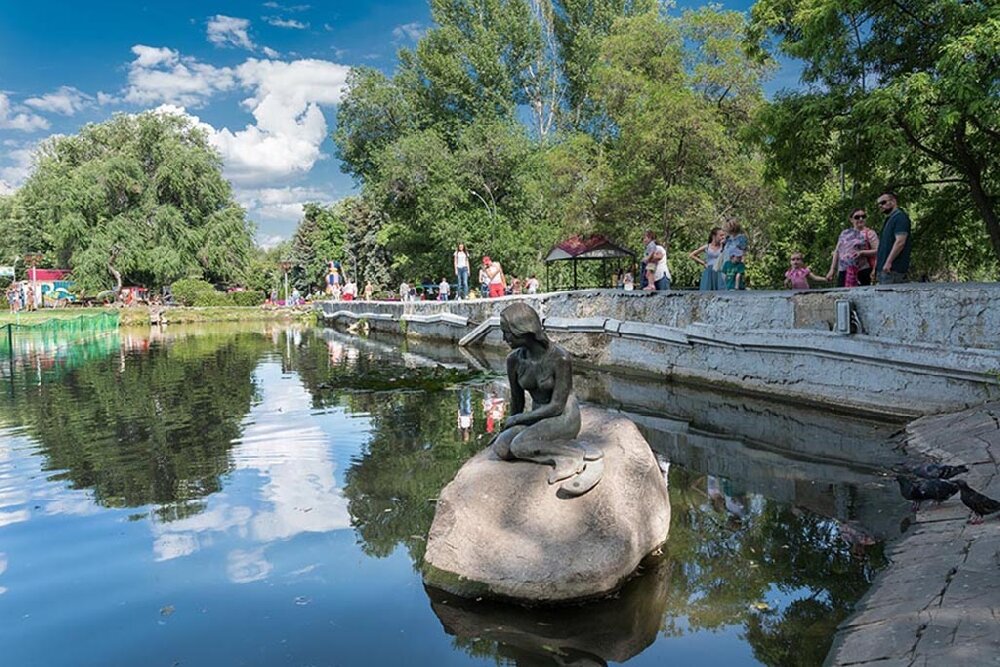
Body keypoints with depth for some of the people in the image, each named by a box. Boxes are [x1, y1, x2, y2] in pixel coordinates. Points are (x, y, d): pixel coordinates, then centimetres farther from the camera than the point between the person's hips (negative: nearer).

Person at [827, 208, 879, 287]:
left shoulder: (869, 233, 4)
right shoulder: (844, 233, 17)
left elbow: (878, 251, -3)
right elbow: (836, 252, 19)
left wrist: (862, 253, -17)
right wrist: (832, 270, 13)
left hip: (862, 272, -4)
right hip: (843, 272, 4)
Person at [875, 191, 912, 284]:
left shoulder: (900, 217, -7)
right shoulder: (890, 219, 23)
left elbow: (900, 242, -17)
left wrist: (888, 262, -21)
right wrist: (878, 262, 20)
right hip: (884, 268, 10)